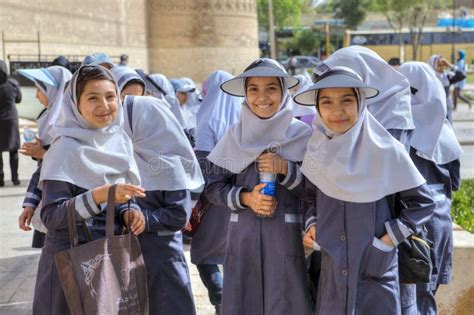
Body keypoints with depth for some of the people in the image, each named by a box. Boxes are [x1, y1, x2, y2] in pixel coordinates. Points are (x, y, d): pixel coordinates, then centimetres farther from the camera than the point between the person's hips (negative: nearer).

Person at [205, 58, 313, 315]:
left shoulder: (302, 135, 0)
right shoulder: (235, 136, 5)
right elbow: (213, 187, 6)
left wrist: (286, 169, -14)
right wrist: (245, 198, -10)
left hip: (288, 237, -1)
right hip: (243, 237, 2)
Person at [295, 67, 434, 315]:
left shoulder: (386, 150, -12)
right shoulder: (317, 150, -1)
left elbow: (422, 202, -3)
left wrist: (391, 238, -9)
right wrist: (312, 225, 0)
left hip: (376, 270, -3)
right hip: (332, 269, 3)